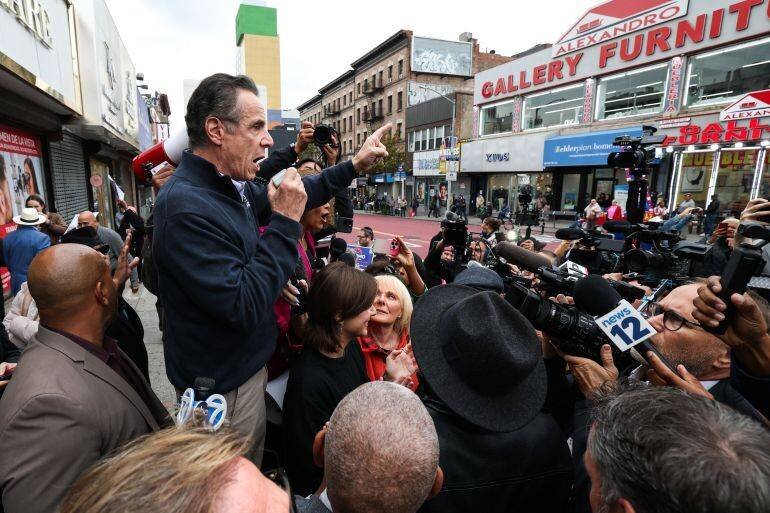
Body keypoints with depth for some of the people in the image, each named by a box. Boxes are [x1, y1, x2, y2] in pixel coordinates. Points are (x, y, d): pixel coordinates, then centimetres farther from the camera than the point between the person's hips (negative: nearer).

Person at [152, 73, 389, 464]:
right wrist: (285, 222, -27)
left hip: (245, 363, 8)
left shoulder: (229, 187, 0)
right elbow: (244, 307, -32)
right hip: (224, 386, -8)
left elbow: (279, 200, 15)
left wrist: (354, 165, 11)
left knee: (251, 472, 28)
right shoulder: (186, 207, -29)